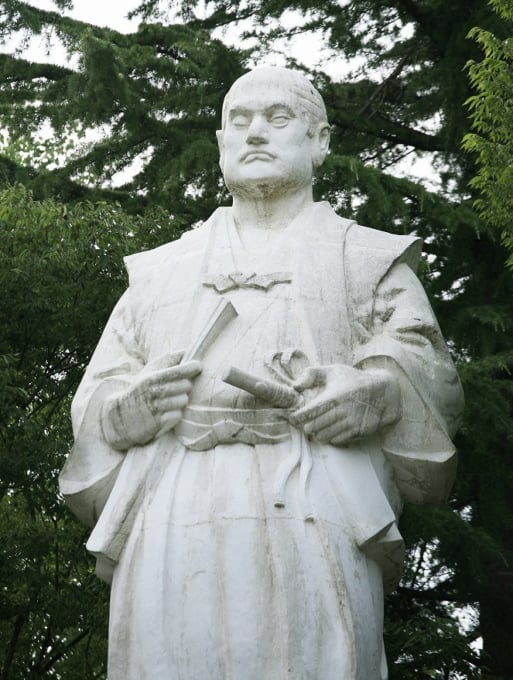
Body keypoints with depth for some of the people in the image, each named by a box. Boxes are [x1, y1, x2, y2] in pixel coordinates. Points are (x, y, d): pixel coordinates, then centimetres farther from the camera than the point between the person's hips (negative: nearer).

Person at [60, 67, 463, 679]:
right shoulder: (159, 271, 28)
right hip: (169, 531, 2)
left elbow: (429, 373, 8)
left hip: (314, 530, -2)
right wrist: (124, 411, -4)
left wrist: (377, 392, -14)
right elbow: (96, 396, 20)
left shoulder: (371, 259, 22)